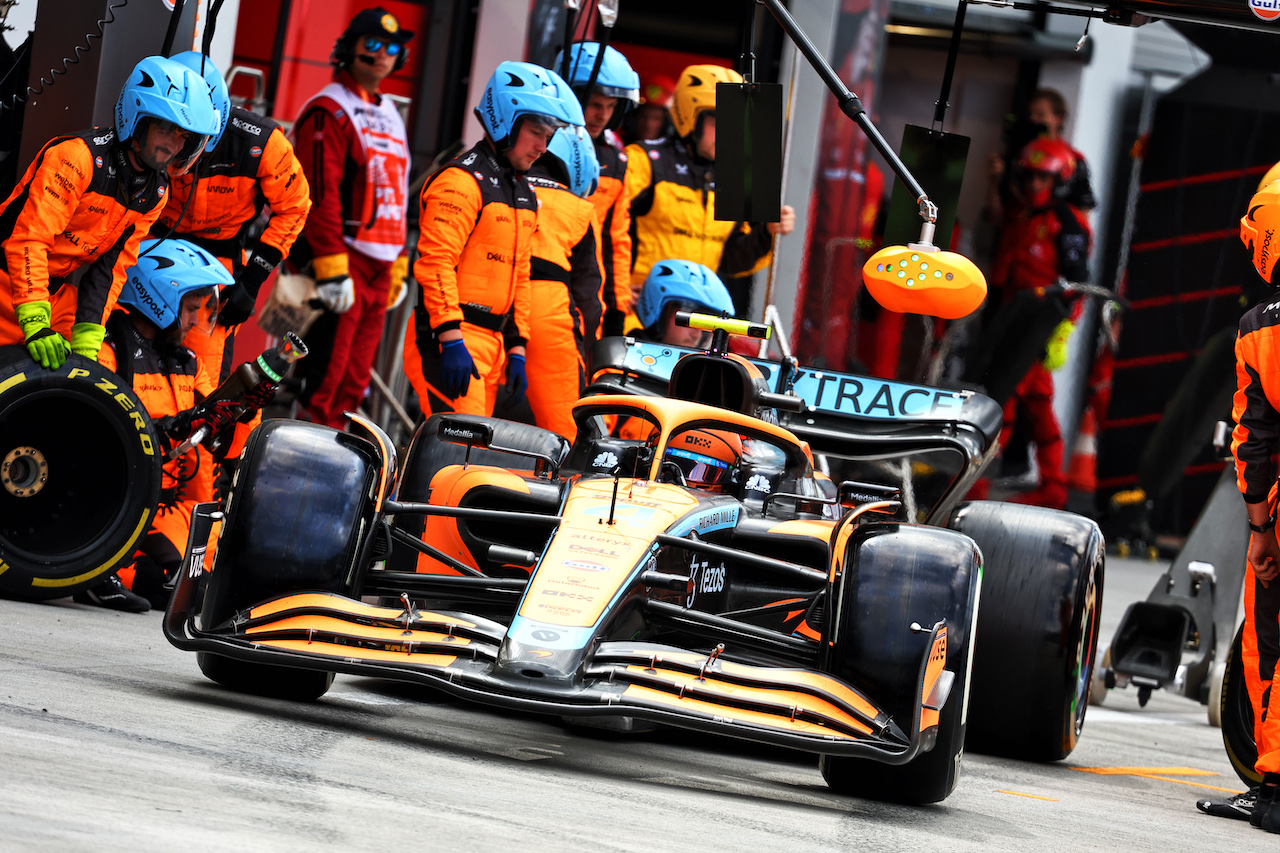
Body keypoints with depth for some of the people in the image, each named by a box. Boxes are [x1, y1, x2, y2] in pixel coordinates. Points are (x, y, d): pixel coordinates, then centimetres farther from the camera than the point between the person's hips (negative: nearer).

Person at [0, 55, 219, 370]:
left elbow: (113, 265, 0)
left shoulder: (155, 193, 0)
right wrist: (35, 325, -36)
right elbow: (28, 238, -29)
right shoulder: (79, 155, -23)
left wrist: (87, 336, -11)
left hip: (55, 288, 7)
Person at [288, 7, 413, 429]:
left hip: (378, 267, 8)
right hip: (340, 258, -8)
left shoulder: (390, 117, 21)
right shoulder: (329, 111, -6)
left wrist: (398, 266, 19)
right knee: (325, 376, -11)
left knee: (355, 381, 5)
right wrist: (330, 268, -21)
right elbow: (321, 195, -14)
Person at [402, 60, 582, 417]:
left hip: (491, 344, 9)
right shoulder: (462, 181, -10)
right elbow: (435, 263, -18)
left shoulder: (523, 193, 20)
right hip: (449, 338, -9)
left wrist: (516, 349, 18)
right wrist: (451, 340, -23)